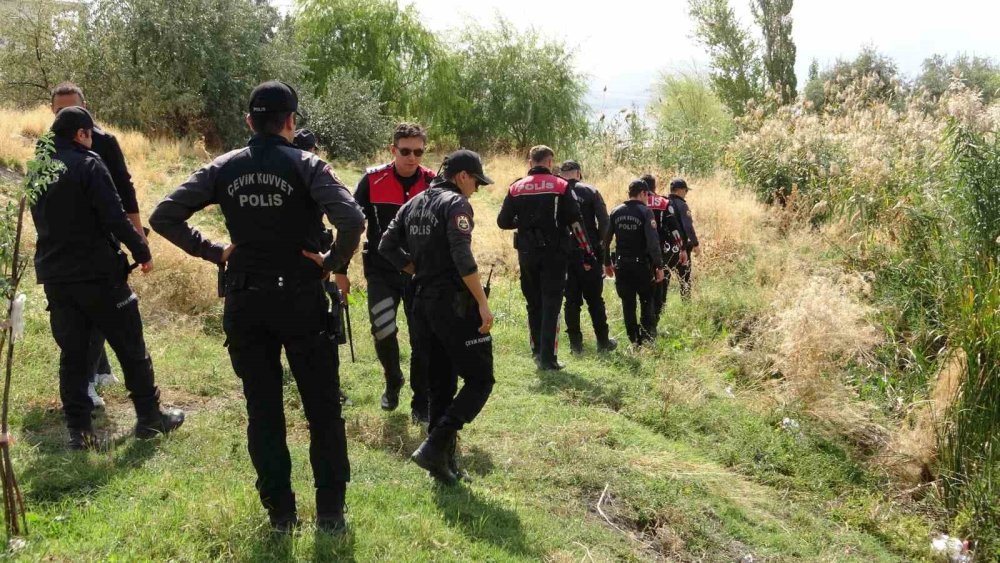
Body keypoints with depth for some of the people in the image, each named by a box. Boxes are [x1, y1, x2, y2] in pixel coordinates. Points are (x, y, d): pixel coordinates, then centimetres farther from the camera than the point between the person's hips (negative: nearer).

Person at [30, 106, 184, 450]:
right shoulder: (88, 165, -11)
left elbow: (40, 221, 18)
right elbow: (115, 217, -16)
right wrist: (142, 252, -7)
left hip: (54, 276, 6)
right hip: (98, 273, -6)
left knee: (72, 353, 10)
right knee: (130, 348, 6)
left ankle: (78, 429, 10)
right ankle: (150, 418, 14)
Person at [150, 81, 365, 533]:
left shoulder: (224, 168, 2)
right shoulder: (306, 165, -8)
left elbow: (163, 217, -1)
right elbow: (352, 219, -24)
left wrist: (212, 252, 4)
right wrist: (334, 260, -9)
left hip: (244, 304, 3)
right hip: (301, 299, -3)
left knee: (262, 410, 13)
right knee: (322, 409, 10)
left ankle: (280, 512, 21)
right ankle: (330, 511, 15)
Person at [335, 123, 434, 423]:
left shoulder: (433, 183, -5)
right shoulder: (373, 180, -7)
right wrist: (340, 270, -1)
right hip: (381, 272, 0)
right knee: (383, 333, -10)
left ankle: (421, 404, 17)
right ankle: (393, 382, 22)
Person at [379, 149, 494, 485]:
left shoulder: (413, 205, 14)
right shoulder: (456, 204, -10)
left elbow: (387, 247, 13)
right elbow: (463, 258, -20)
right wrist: (483, 303, -18)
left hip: (423, 303, 8)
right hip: (454, 304, -8)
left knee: (441, 384, 14)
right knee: (479, 380, -1)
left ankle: (444, 463, 18)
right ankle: (434, 447, -12)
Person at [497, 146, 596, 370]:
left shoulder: (516, 188, 2)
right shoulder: (560, 186, -4)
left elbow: (503, 221, 1)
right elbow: (575, 222, -8)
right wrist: (588, 253, -3)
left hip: (527, 253, 3)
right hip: (554, 253, -3)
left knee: (533, 304, 15)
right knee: (551, 305, 1)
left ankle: (537, 351, 21)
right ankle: (547, 357, -2)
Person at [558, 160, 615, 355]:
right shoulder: (590, 192, -2)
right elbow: (604, 221, -9)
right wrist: (597, 242, 4)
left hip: (564, 254, 2)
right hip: (588, 254, -1)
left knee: (571, 300, 8)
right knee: (595, 299, 7)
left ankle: (575, 343, 10)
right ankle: (603, 342, 13)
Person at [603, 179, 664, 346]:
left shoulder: (616, 212, 4)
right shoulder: (645, 212, -10)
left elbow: (606, 240, 6)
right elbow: (653, 242, -17)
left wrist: (607, 263, 15)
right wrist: (659, 266, -12)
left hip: (621, 265, 4)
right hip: (641, 265, -4)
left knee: (628, 304, 11)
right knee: (647, 301, 12)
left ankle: (635, 341, 14)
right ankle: (648, 338, 8)